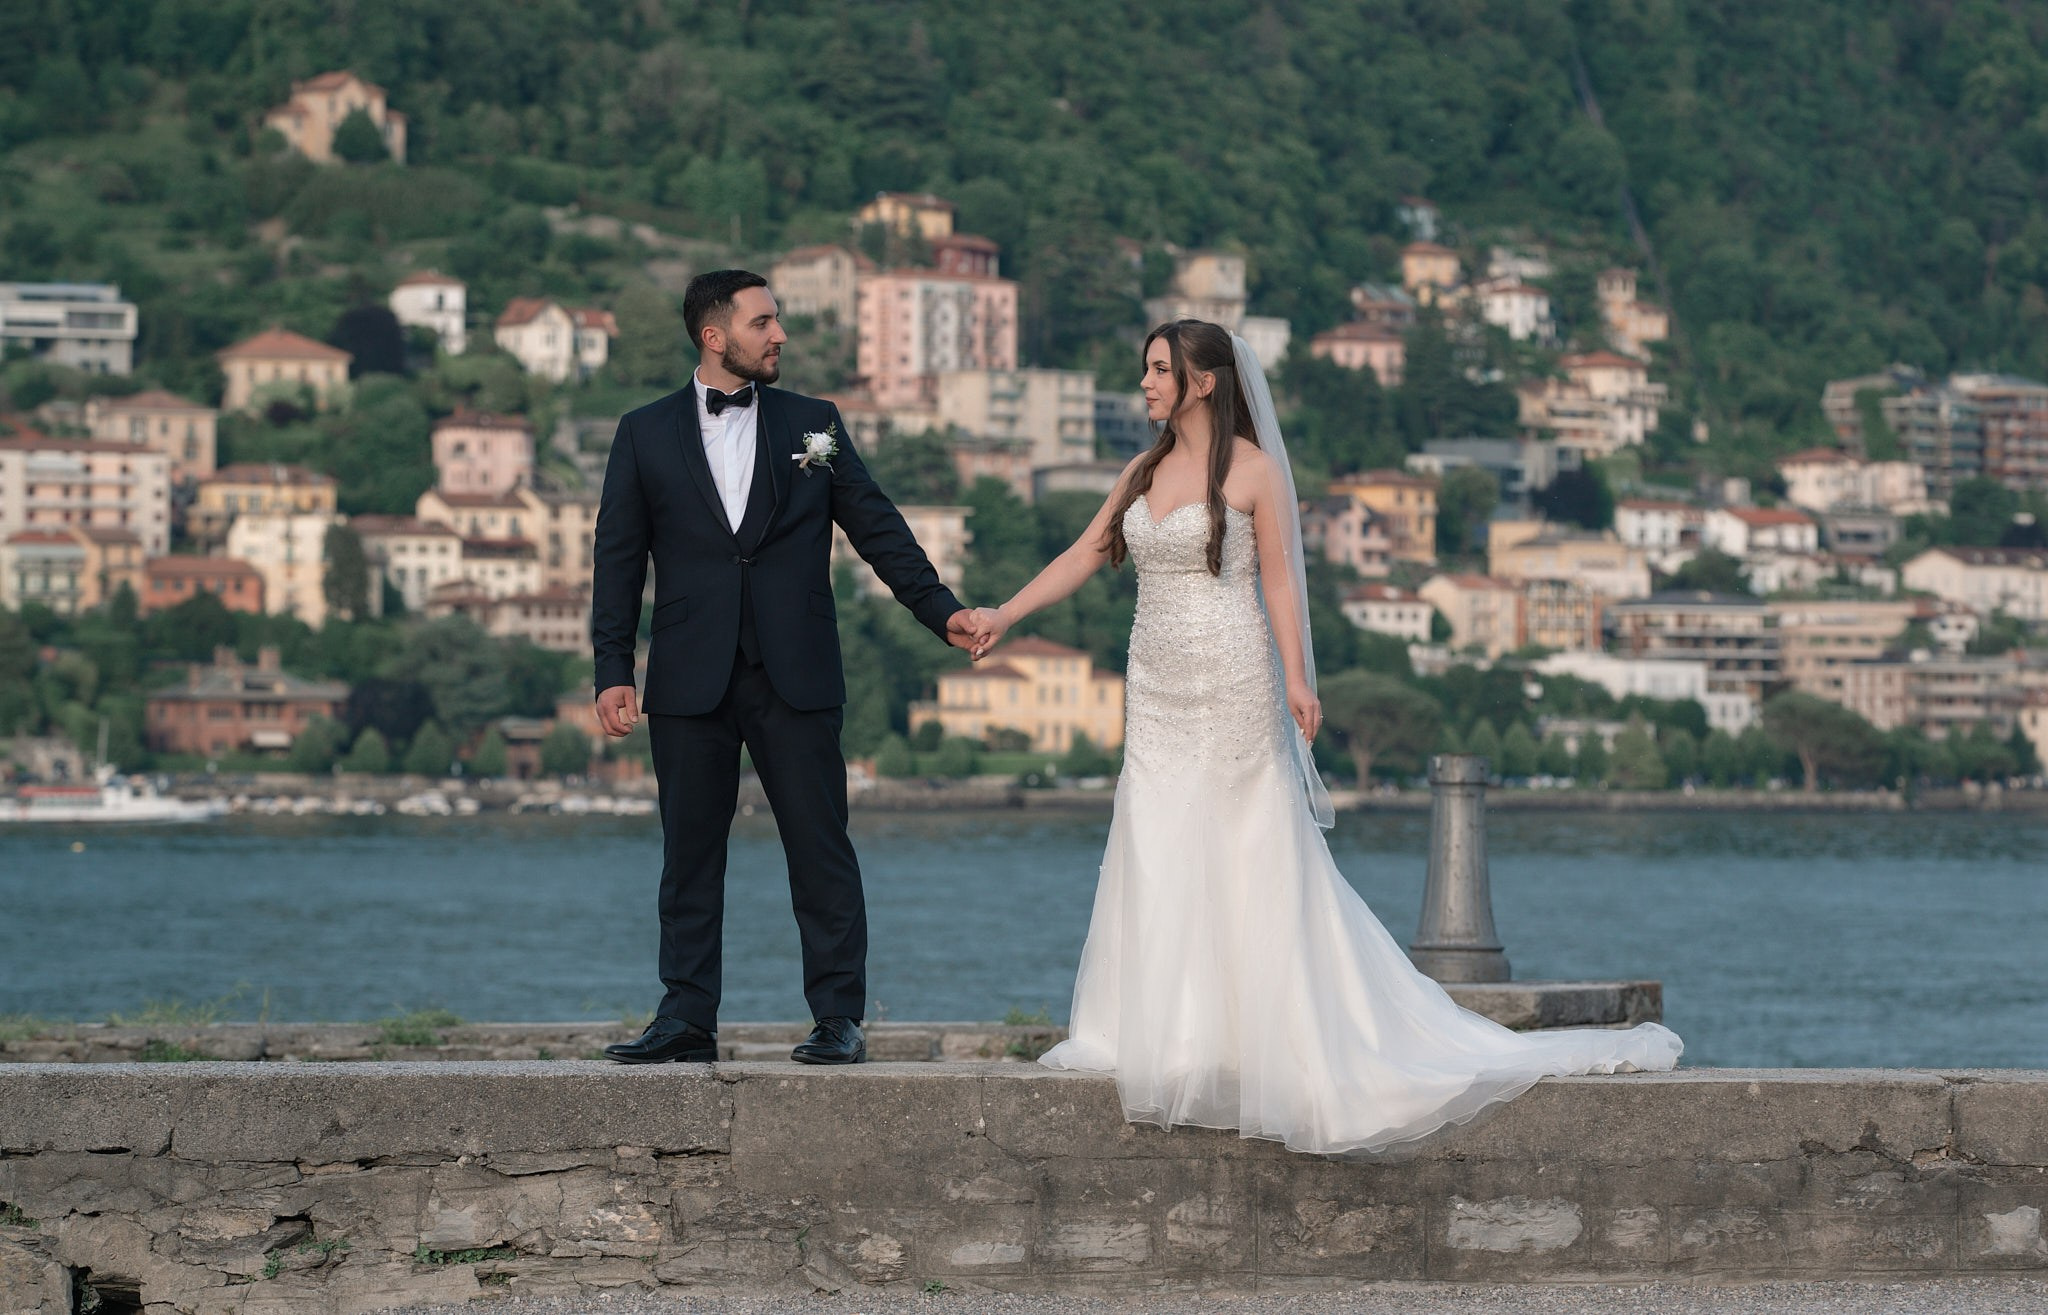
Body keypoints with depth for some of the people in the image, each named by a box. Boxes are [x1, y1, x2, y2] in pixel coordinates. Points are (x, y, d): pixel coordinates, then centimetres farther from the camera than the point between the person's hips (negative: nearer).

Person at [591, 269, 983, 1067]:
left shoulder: (813, 425, 9)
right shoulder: (645, 435, 8)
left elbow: (877, 528, 10)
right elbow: (619, 560, 6)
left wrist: (941, 609, 1)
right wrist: (613, 670, -2)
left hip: (795, 677, 0)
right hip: (690, 683, 0)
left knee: (821, 849, -2)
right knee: (690, 853, 5)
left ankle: (838, 1018, 2)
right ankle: (686, 1018, 10)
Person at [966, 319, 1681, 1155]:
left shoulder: (1254, 471, -6)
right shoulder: (1143, 473, 12)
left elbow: (1280, 582, -7)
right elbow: (1082, 558, 15)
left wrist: (1296, 678, -15)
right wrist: (1005, 615, 9)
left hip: (1232, 688, -6)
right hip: (1157, 692, 6)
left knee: (1253, 861, -3)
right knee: (1156, 860, 3)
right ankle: (1159, 1036, 6)